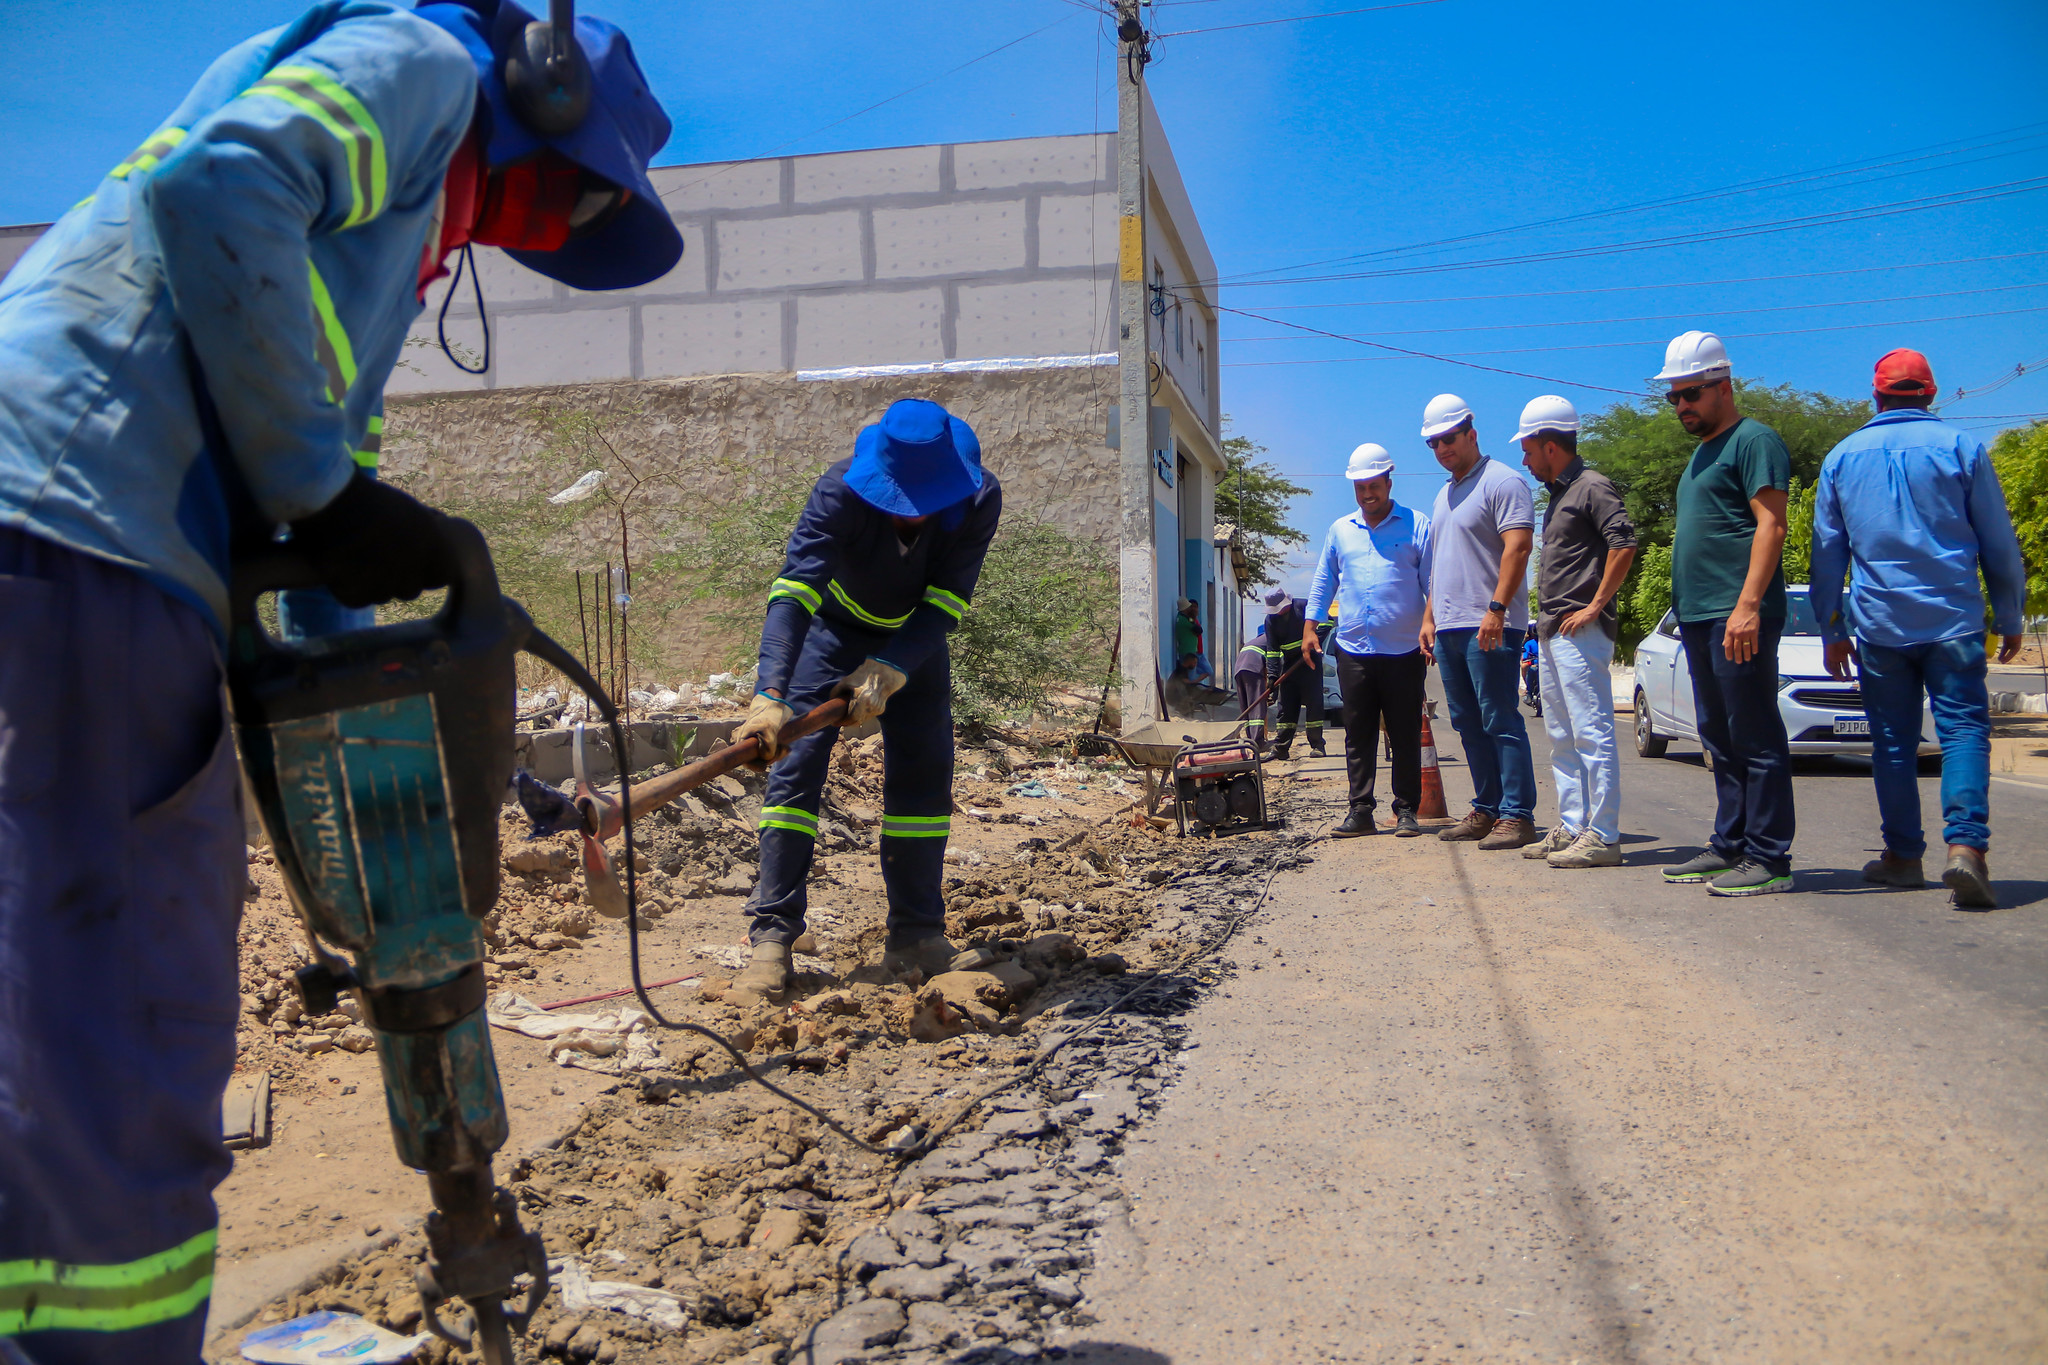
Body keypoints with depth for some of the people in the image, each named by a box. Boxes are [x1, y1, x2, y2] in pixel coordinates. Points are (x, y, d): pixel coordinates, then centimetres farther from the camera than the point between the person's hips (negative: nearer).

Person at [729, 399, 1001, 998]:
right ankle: (772, 936, -11)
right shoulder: (839, 493, -35)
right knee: (795, 767, -13)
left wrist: (885, 674, -45)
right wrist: (770, 697, -58)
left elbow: (942, 607, -30)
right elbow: (792, 593, -45)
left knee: (925, 774, -4)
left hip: (915, 638, 2)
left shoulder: (978, 500, -28)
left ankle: (916, 937, 6)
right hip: (835, 629, -2)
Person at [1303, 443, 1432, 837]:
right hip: (1353, 651, 3)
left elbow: (1433, 581, 2)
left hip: (1403, 651, -3)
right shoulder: (1340, 530, 14)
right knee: (1358, 735, 5)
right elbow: (1323, 581, 19)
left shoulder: (1417, 526, 4)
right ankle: (1361, 809, 10)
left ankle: (1406, 810, 10)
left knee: (1406, 736, 3)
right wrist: (1310, 626, 11)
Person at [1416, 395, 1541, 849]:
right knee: (1469, 725, 11)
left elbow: (1517, 547, -16)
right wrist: (1429, 619, 19)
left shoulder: (1501, 482, -6)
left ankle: (1516, 816, -6)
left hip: (1488, 628, -9)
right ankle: (1486, 810, 17)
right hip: (1449, 628, 9)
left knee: (1500, 722, -9)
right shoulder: (1444, 495, 22)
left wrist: (1496, 608, -24)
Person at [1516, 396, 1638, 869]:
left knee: (1592, 733, -10)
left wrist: (1596, 606, -19)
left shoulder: (1592, 487, -8)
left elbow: (1624, 543, -20)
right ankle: (1571, 827, 18)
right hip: (1551, 633, 10)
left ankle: (1602, 836, -9)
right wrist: (1546, 623, 17)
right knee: (1562, 738, 12)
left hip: (1580, 632, -10)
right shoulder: (1559, 494, 21)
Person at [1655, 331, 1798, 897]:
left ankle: (1769, 859, -5)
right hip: (1699, 617, 10)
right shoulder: (1702, 453, 23)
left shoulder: (1754, 440, -5)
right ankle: (1730, 846, 19)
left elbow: (1770, 525, -15)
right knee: (1721, 739, 12)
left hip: (1737, 617, -10)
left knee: (1755, 739, -8)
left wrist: (1748, 604, -24)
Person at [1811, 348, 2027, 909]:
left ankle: (1904, 855, 15)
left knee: (1893, 741, 9)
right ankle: (1965, 845, -20)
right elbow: (2000, 544, 3)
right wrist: (2010, 619, 12)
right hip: (1952, 619, -2)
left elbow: (1827, 552, 10)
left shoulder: (1842, 456, 8)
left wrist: (1832, 631, 16)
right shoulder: (1960, 446, 2)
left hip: (1878, 624, 2)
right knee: (1963, 729, -3)